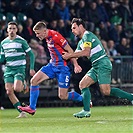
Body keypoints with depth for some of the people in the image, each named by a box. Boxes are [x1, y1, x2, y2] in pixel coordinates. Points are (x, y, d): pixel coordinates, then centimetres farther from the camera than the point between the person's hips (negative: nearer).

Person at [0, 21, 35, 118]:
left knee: (17, 88, -24)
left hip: (19, 68, -5)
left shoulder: (21, 41, -5)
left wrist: (32, 68, -7)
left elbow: (31, 55, -1)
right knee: (9, 92, -7)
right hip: (8, 69, 5)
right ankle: (22, 112, 0)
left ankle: (24, 85, 14)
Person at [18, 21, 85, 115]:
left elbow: (70, 51, -18)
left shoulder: (55, 36, -21)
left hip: (63, 67, -9)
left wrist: (76, 65, -20)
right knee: (34, 80, -3)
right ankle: (32, 108, 4)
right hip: (53, 65, 9)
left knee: (63, 96, -7)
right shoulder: (47, 37, 6)